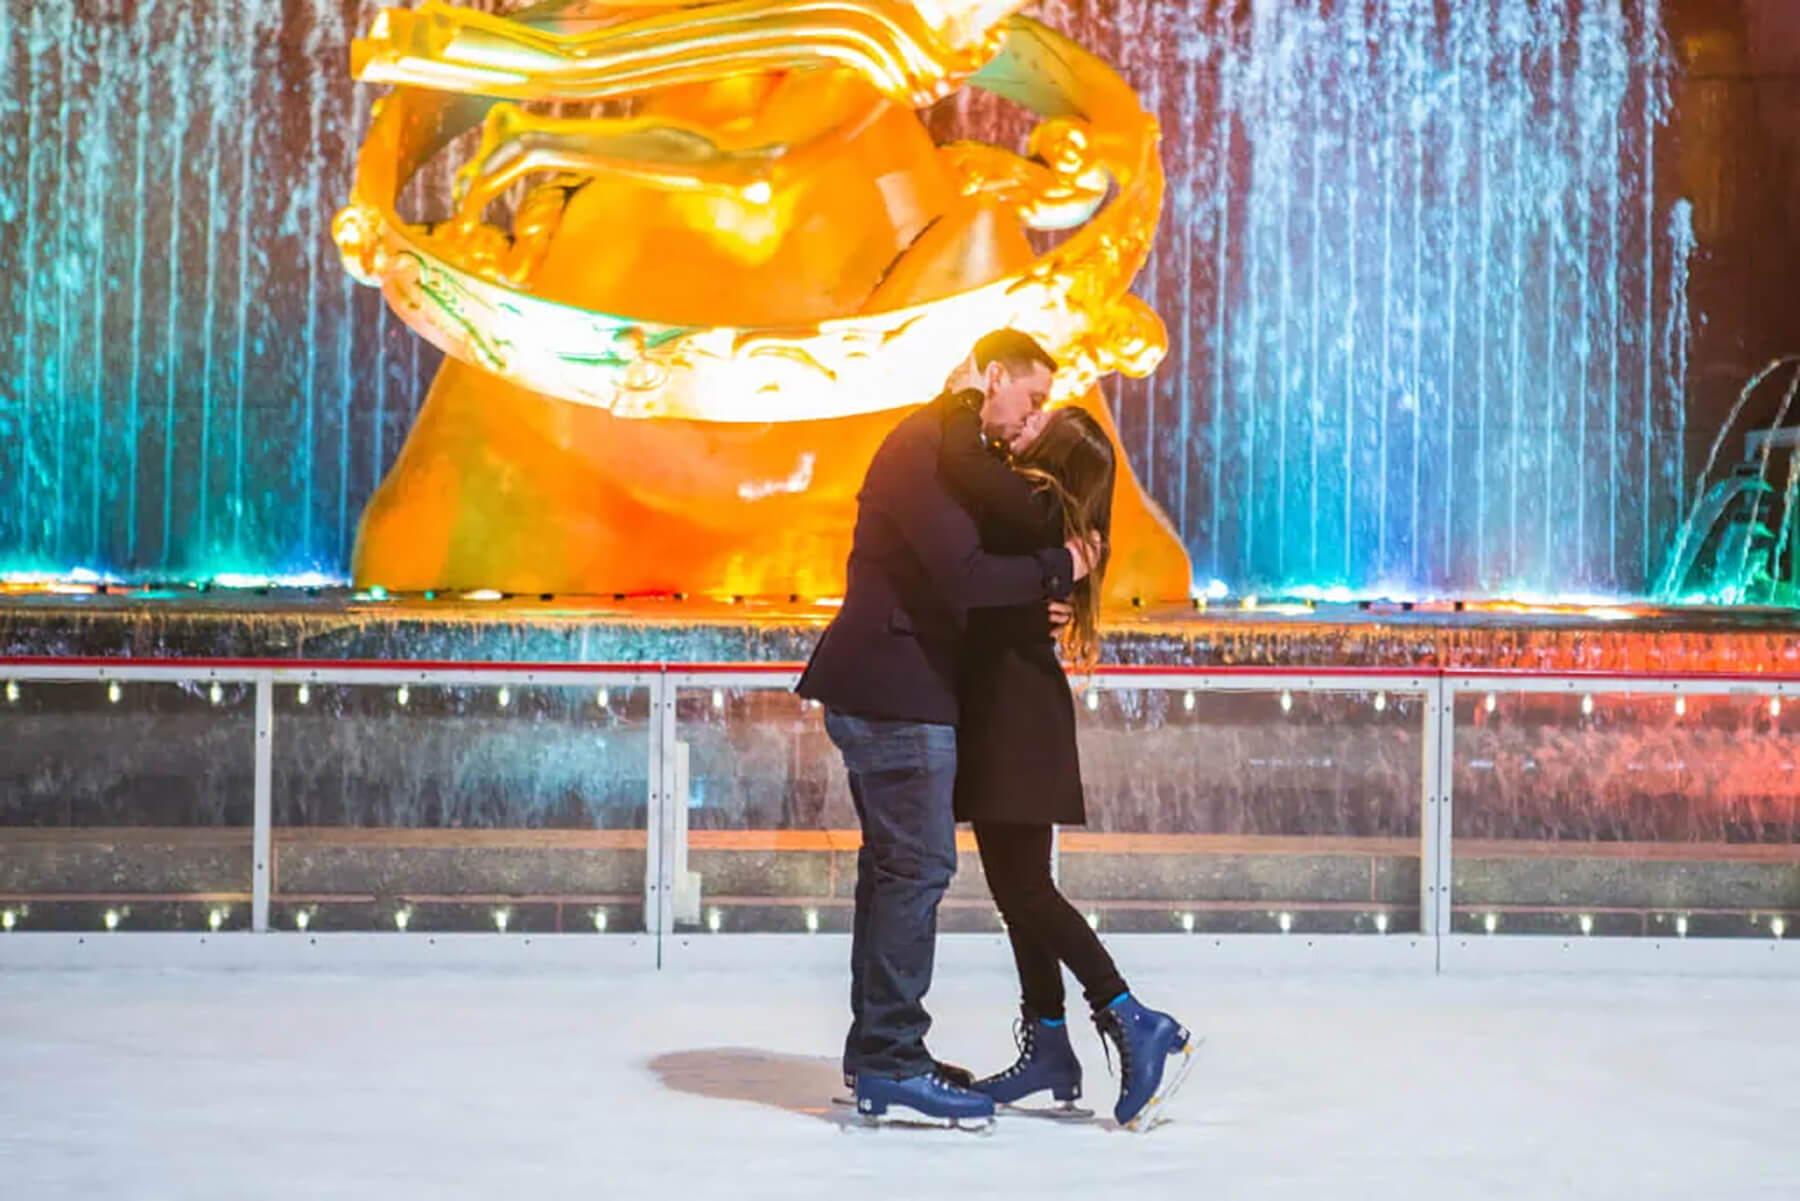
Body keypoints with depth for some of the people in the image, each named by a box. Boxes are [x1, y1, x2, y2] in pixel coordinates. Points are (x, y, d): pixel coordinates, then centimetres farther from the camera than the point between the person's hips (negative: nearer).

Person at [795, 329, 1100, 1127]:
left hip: (887, 688, 11)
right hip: (895, 690, -11)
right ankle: (892, 1061, -6)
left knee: (893, 866, 14)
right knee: (916, 867, -9)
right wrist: (1058, 568, -12)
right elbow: (965, 576, -23)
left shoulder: (942, 448, 20)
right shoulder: (924, 449, -14)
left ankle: (875, 1051, 20)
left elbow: (959, 575, 19)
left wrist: (1040, 593, 4)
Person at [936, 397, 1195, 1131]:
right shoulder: (1033, 510, 9)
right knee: (1017, 885, 12)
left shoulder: (1030, 507, -18)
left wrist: (964, 399, -13)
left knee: (1021, 885, -8)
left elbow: (958, 459, -29)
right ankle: (1048, 1050, 16)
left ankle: (1137, 1025, -7)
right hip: (1004, 706, 10)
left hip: (1014, 710, -10)